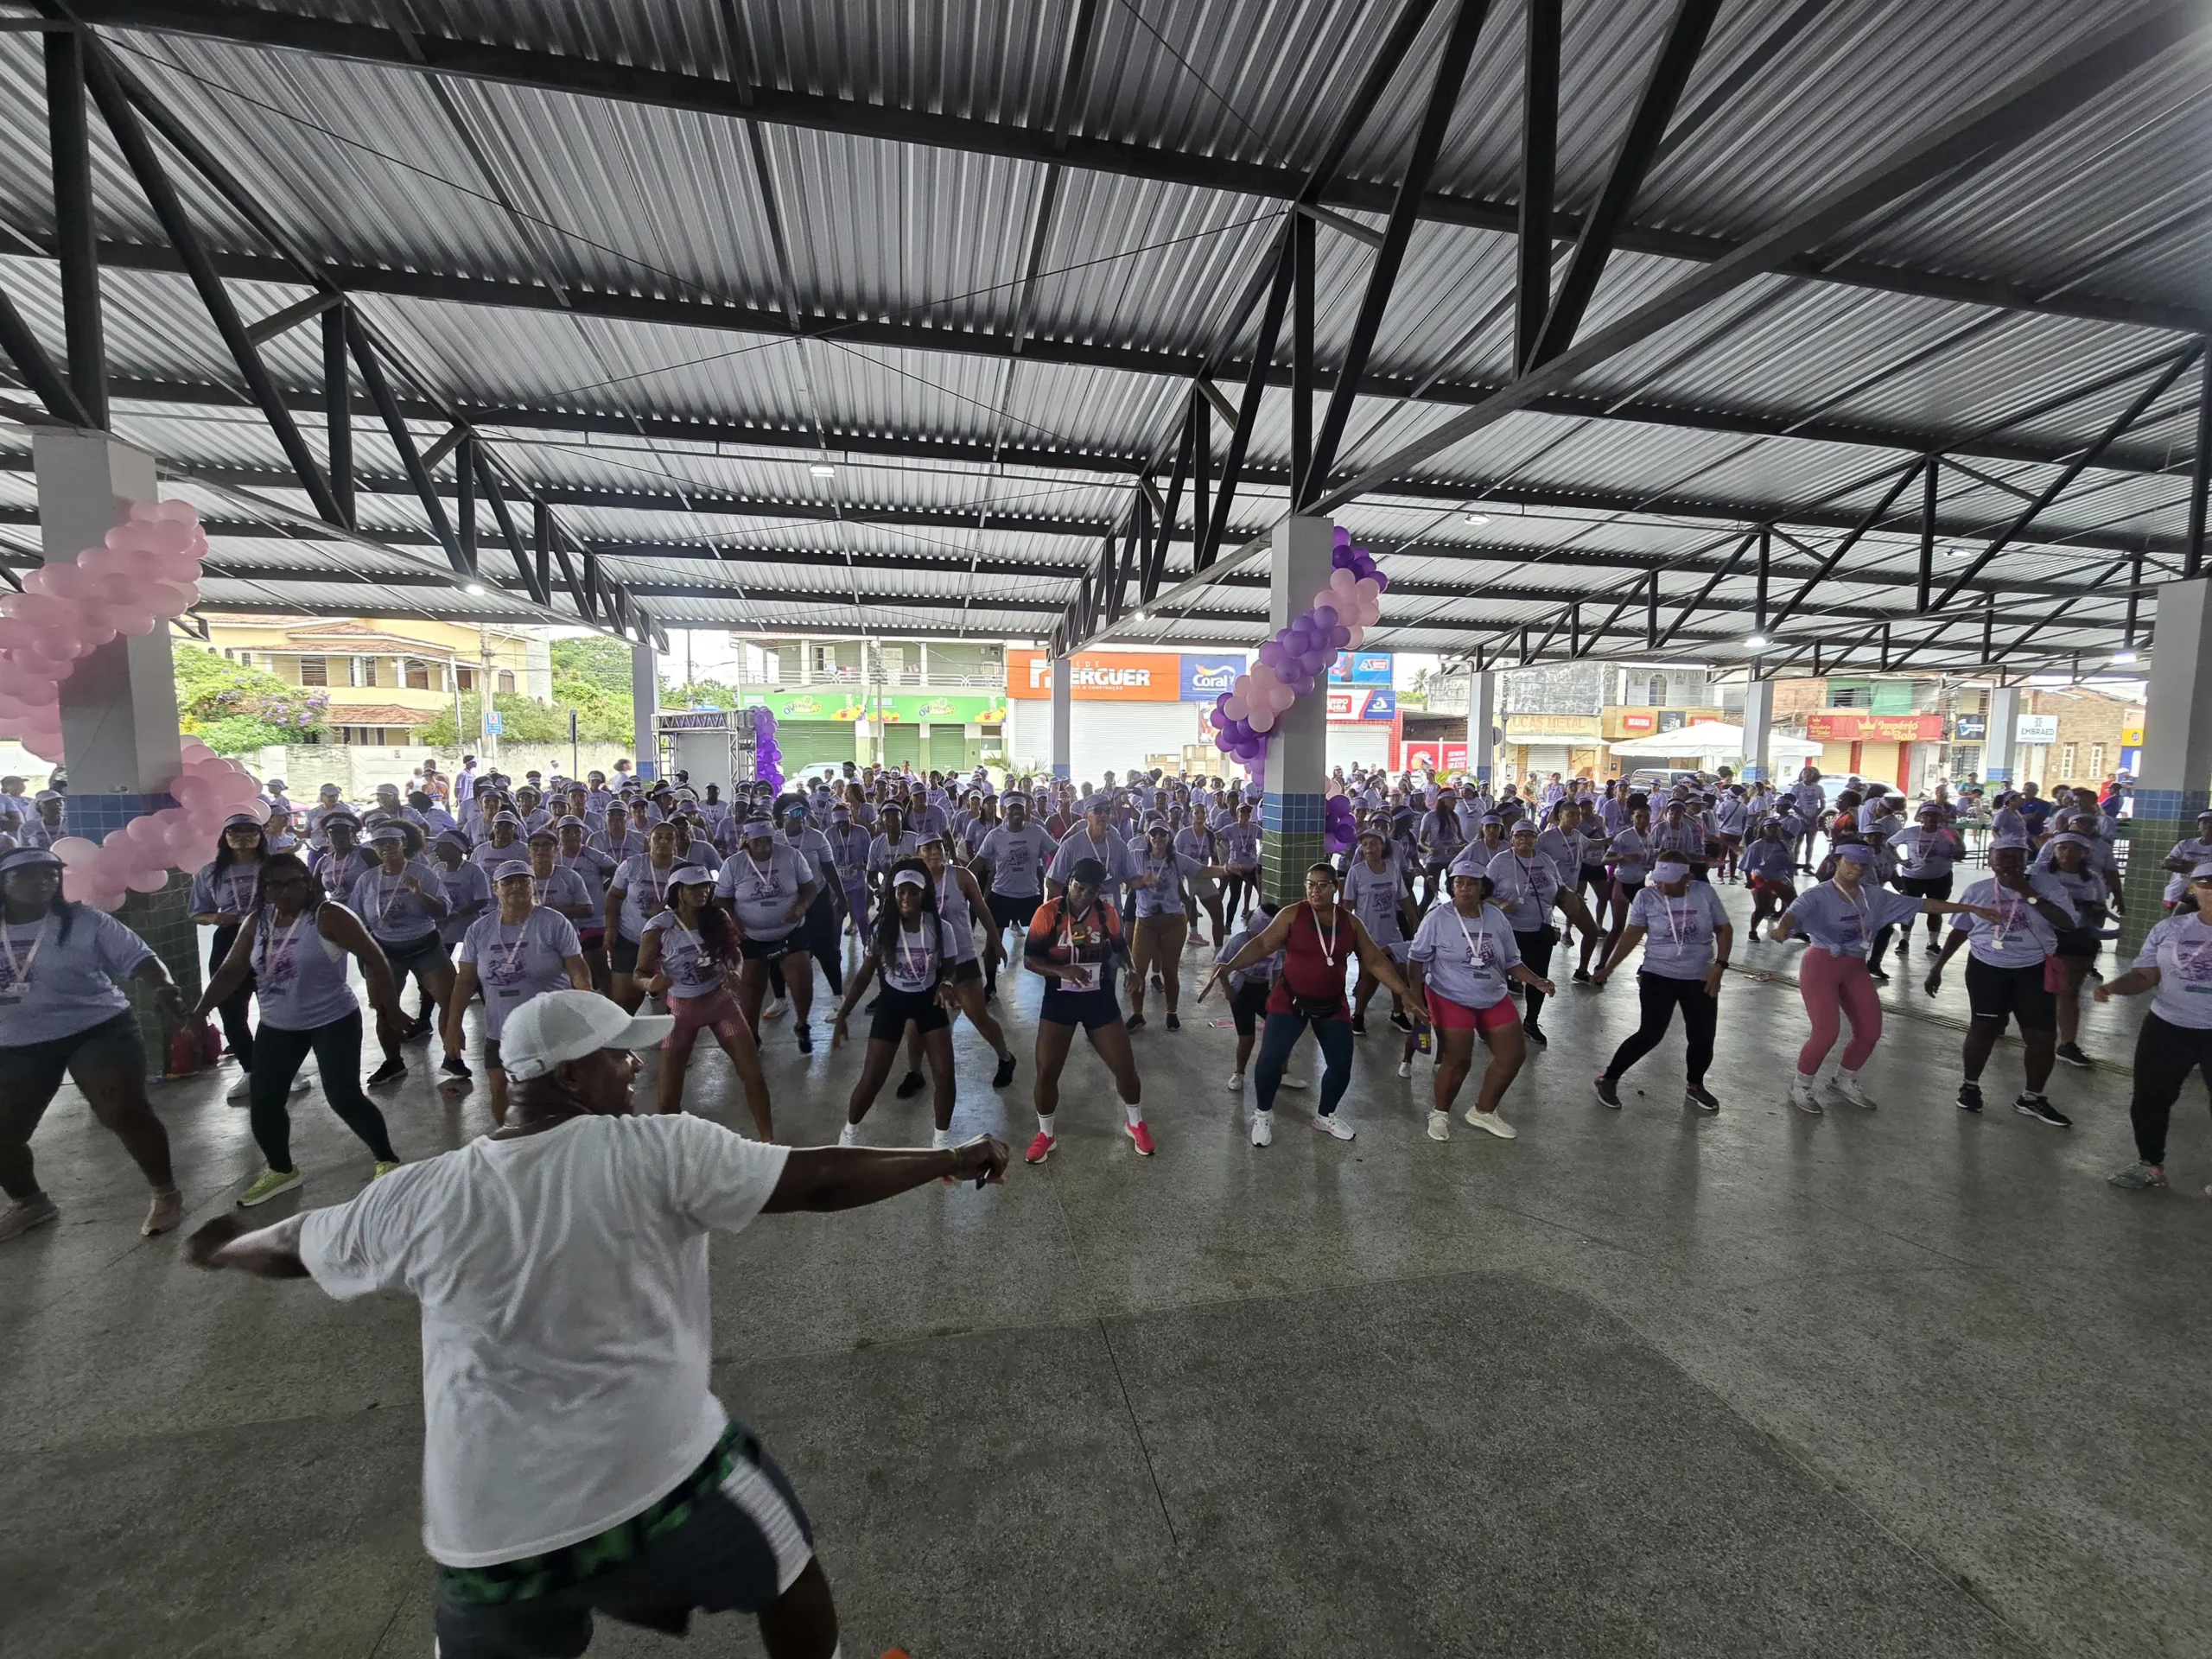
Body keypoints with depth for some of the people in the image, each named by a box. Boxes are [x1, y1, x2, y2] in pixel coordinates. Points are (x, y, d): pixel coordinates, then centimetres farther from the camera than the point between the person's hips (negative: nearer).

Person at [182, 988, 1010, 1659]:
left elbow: (291, 1249, 15)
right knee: (791, 1579, 24)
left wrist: (219, 1247, 38)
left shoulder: (417, 1198, -5)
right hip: (660, 1483, -3)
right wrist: (951, 1159, -6)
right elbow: (821, 1178, -16)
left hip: (489, 1531, 4)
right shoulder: (659, 1151, -17)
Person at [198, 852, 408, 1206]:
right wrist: (199, 1012, -4)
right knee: (264, 1102, 9)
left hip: (334, 1022, -6)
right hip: (277, 1027, 6)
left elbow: (375, 960, -18)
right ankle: (281, 1171, 31)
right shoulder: (257, 923, 2)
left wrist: (389, 1014, -18)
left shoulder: (328, 916, -17)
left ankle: (388, 1161, 9)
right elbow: (230, 971, 8)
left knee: (344, 1098, -8)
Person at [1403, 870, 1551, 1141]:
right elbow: (1416, 958, -9)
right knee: (1458, 1060, -5)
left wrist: (1537, 981, -7)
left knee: (1513, 1055, 8)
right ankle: (1439, 1113, 21)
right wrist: (1416, 997, -14)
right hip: (1451, 999, -6)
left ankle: (1483, 1111, 27)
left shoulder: (1497, 918, 0)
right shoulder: (1438, 918, -14)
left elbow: (1511, 961, 8)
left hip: (1495, 998, 6)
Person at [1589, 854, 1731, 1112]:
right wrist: (1608, 968, -9)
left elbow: (1724, 929, 1)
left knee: (1703, 1037, 7)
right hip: (1658, 976, -3)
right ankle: (1608, 1078, 6)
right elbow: (1632, 934, -4)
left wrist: (1719, 966, -9)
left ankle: (1694, 1087, 34)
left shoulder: (1705, 893, -7)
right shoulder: (1647, 897, -10)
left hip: (1700, 978, 3)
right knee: (1650, 1034, -9)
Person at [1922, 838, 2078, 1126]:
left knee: (2043, 1036, 3)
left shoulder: (2046, 884, -5)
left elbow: (2067, 925, -15)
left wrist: (2028, 893, -20)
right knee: (1983, 1027, 7)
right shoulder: (1977, 891, -2)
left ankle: (2032, 1097, 20)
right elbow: (1959, 932, 6)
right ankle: (1970, 1085, 23)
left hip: (2034, 970, 1)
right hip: (1987, 967, 0)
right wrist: (1937, 967, 4)